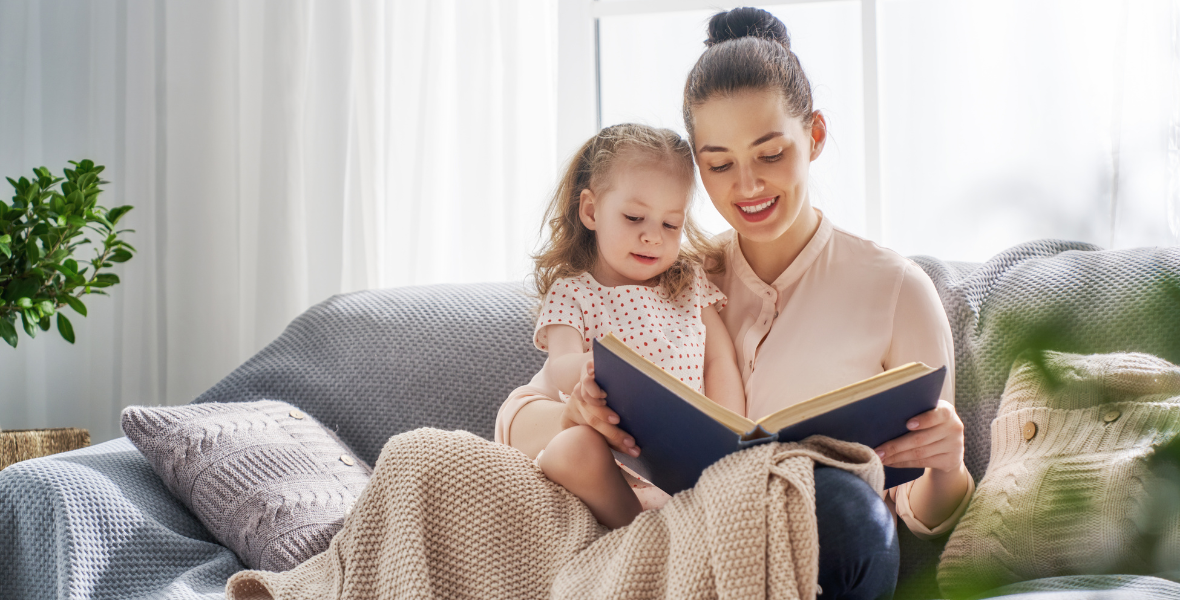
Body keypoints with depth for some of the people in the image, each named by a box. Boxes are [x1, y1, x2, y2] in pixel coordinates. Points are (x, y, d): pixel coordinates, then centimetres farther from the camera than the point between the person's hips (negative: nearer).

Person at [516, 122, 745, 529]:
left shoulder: (691, 284, 18)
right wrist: (584, 368, -39)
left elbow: (720, 362, 12)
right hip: (613, 457, -3)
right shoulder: (571, 293, 5)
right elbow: (558, 367, -12)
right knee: (571, 450, -38)